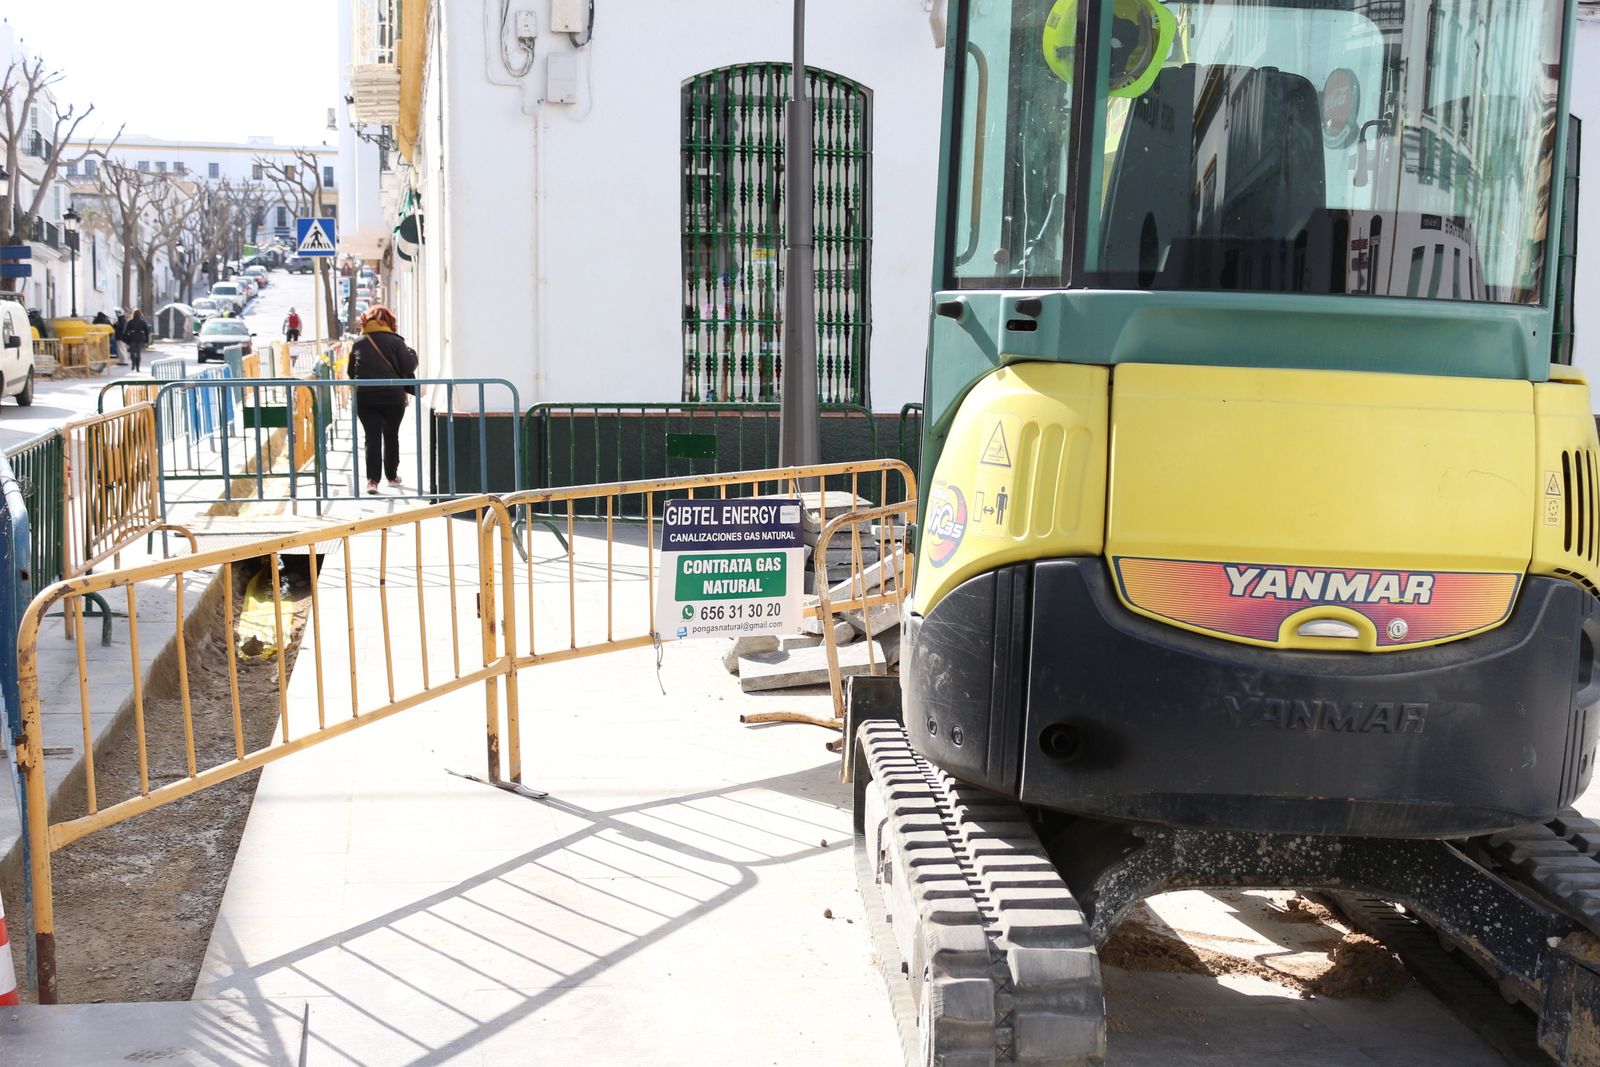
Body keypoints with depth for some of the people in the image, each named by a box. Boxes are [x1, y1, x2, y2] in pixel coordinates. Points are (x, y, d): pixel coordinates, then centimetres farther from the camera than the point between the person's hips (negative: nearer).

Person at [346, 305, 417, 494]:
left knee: (372, 437, 1)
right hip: (392, 396, -1)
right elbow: (407, 367, -8)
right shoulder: (395, 341, -4)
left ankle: (372, 479, -10)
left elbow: (352, 373, 10)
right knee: (391, 436, 14)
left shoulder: (358, 344, 5)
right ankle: (392, 476, 23)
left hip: (364, 397, 1)